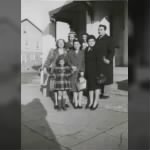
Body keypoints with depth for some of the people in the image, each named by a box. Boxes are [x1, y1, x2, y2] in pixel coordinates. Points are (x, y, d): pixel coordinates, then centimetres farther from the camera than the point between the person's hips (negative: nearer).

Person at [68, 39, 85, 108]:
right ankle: (76, 103, 11)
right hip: (73, 72, 1)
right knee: (74, 88, 2)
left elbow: (84, 63, 1)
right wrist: (72, 66, -9)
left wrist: (82, 71, -8)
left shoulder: (82, 53, 5)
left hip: (81, 72, 0)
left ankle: (80, 103, 11)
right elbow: (68, 61, 10)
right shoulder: (70, 53, 9)